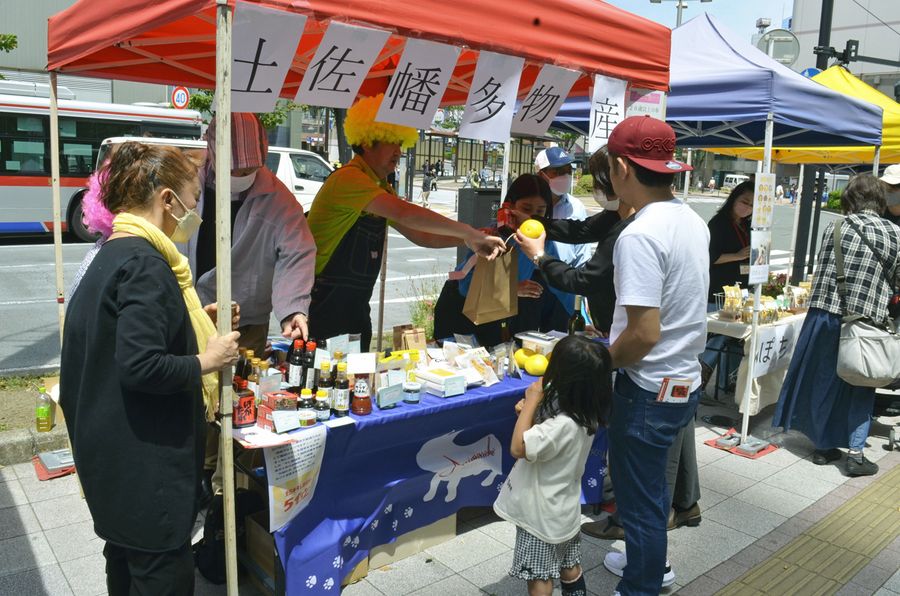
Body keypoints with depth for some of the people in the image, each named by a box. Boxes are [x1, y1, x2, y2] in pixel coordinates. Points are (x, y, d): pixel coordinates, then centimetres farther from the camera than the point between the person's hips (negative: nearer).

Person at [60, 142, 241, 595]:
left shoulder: (116, 252, 10)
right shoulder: (145, 264, -21)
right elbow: (140, 366, -29)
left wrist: (194, 322, 12)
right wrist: (206, 362, -15)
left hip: (118, 452, 10)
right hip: (145, 458, -10)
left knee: (128, 558, 24)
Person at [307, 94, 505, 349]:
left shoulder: (382, 190, 13)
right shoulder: (348, 178, -17)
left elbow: (420, 236, 12)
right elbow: (404, 213, -30)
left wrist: (470, 238, -2)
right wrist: (468, 233, -25)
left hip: (356, 306, 9)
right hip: (323, 304, -9)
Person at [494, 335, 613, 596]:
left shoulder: (564, 425, -35)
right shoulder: (584, 413, -7)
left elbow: (518, 448, -28)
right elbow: (546, 434, 8)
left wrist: (532, 400, -24)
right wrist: (530, 409, -11)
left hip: (542, 514, -8)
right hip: (564, 509, 8)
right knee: (570, 568, 25)